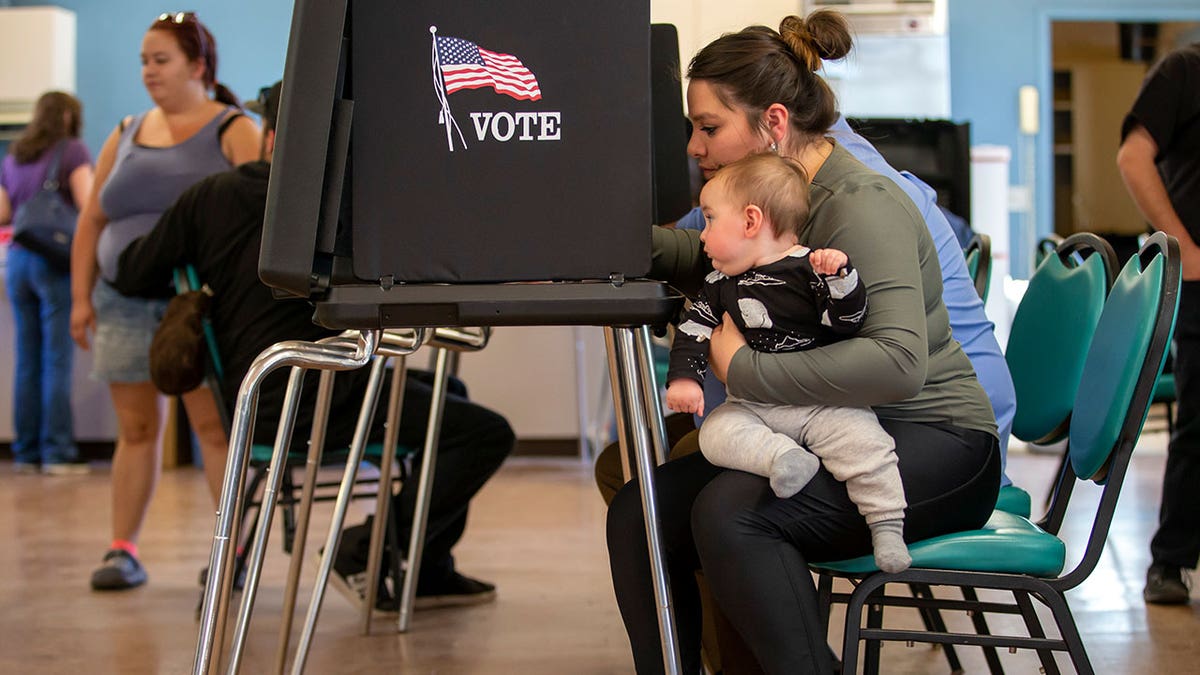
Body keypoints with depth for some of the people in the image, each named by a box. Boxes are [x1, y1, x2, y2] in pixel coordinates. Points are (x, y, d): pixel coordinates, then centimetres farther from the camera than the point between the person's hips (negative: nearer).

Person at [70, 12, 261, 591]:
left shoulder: (233, 132, 2)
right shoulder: (125, 136, 16)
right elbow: (91, 221, 17)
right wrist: (81, 296, 8)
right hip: (125, 305, 4)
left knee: (215, 424, -6)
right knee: (135, 428, 6)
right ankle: (123, 549, 11)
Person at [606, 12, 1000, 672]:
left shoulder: (861, 206, -19)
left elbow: (898, 360, -34)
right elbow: (703, 258, 29)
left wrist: (746, 370, -29)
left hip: (932, 445, -9)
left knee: (729, 512, -32)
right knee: (639, 512, -10)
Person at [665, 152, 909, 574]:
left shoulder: (809, 267, -6)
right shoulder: (721, 284, 12)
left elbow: (847, 321, -13)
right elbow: (694, 329, 13)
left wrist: (838, 276, -29)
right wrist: (683, 377, -2)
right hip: (753, 407, 5)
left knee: (863, 441, -25)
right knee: (716, 433, -22)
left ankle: (887, 527, -14)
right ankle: (781, 457, -37)